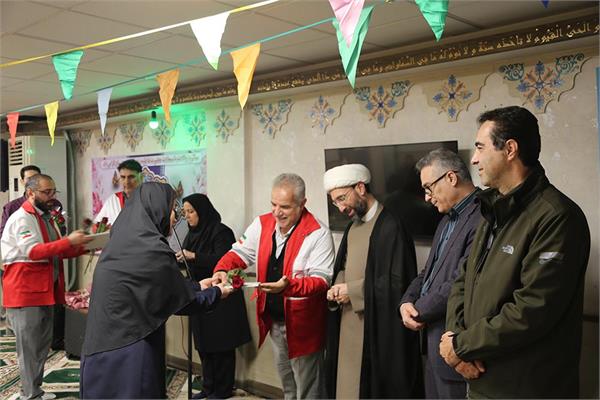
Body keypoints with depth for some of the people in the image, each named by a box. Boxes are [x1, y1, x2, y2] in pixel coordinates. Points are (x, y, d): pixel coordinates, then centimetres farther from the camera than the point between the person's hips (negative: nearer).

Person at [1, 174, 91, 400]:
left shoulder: (45, 217, 17)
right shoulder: (21, 218, -13)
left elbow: (56, 251, 19)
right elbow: (33, 251, -24)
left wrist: (82, 246, 2)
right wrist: (69, 241, -30)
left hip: (46, 291, 9)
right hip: (25, 292, -9)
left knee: (42, 345, 14)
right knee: (29, 347, -1)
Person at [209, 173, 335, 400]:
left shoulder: (317, 234, -20)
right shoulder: (263, 224, -2)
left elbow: (321, 279, -23)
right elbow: (241, 252, 4)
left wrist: (289, 285, -40)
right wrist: (222, 269, -17)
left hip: (302, 323, -6)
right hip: (273, 319, 6)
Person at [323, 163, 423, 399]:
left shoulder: (390, 226, -15)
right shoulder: (353, 227, 11)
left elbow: (397, 282, -19)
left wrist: (353, 291, -14)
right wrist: (338, 286, -3)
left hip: (376, 327, -7)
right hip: (348, 322, 7)